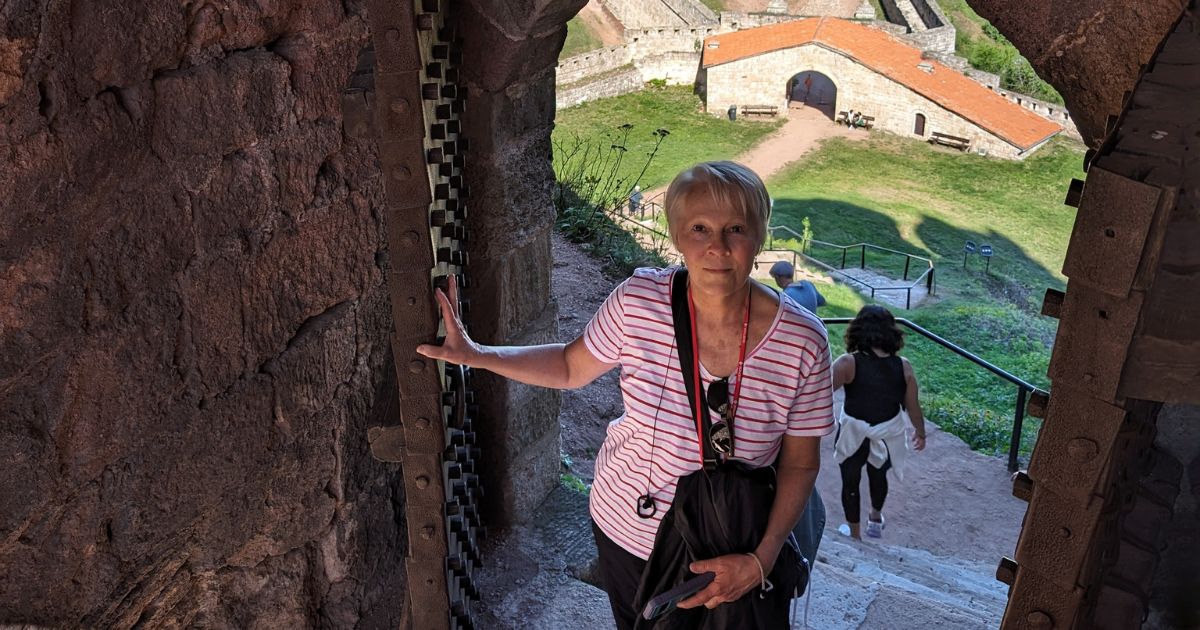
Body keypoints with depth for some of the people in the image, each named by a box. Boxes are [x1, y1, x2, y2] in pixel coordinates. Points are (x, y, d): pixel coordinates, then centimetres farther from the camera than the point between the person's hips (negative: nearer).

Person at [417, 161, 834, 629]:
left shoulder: (802, 340, -21)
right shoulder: (638, 303, -20)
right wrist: (476, 355, -12)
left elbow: (800, 463, -10)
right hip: (627, 531, 1)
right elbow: (572, 367, -2)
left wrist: (763, 559, -20)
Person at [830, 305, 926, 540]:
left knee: (850, 482, 20)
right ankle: (875, 519, 53)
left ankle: (854, 535, 35)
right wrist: (920, 433, 12)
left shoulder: (848, 363, -23)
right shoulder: (903, 366, -13)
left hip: (853, 436, -3)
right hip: (887, 436, 3)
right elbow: (913, 407, -4)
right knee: (878, 475, 31)